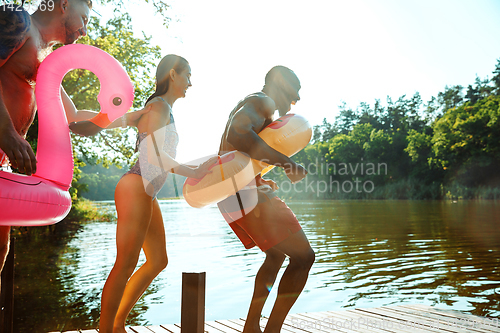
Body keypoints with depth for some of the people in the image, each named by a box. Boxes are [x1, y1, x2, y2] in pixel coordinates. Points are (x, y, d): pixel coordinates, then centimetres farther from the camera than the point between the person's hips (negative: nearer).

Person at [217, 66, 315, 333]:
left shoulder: (247, 106, 26)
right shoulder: (263, 102, -6)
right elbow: (236, 134, -28)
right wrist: (286, 163, -26)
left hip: (231, 193, 11)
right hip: (246, 193, -11)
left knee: (277, 256, 23)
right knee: (303, 256, -6)